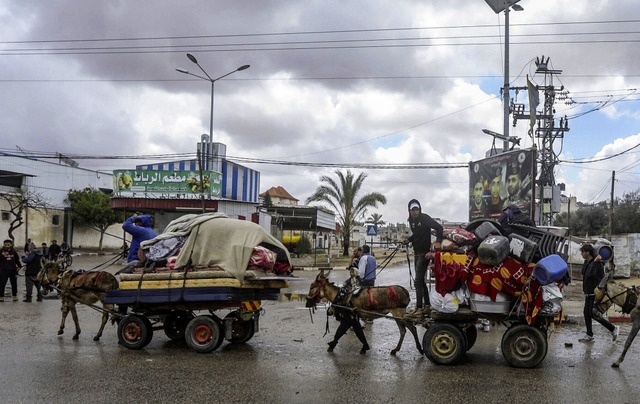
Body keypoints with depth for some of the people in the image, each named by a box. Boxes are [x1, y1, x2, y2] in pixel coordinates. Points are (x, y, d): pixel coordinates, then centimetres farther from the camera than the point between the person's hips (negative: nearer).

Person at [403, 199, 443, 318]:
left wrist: (438, 241, -31)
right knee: (421, 280, 15)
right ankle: (427, 305, 24)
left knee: (418, 280, -15)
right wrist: (408, 240, 6)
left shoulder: (425, 218, -13)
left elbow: (439, 227, -20)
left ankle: (419, 309, -17)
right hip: (417, 253, 9)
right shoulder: (411, 220, 10)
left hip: (424, 253, -9)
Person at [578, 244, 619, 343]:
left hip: (595, 294, -9)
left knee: (594, 314, -6)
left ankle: (613, 329, 8)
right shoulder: (586, 263, 10)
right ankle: (589, 335, 19)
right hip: (589, 294, 9)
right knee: (587, 314, 10)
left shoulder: (597, 264, -18)